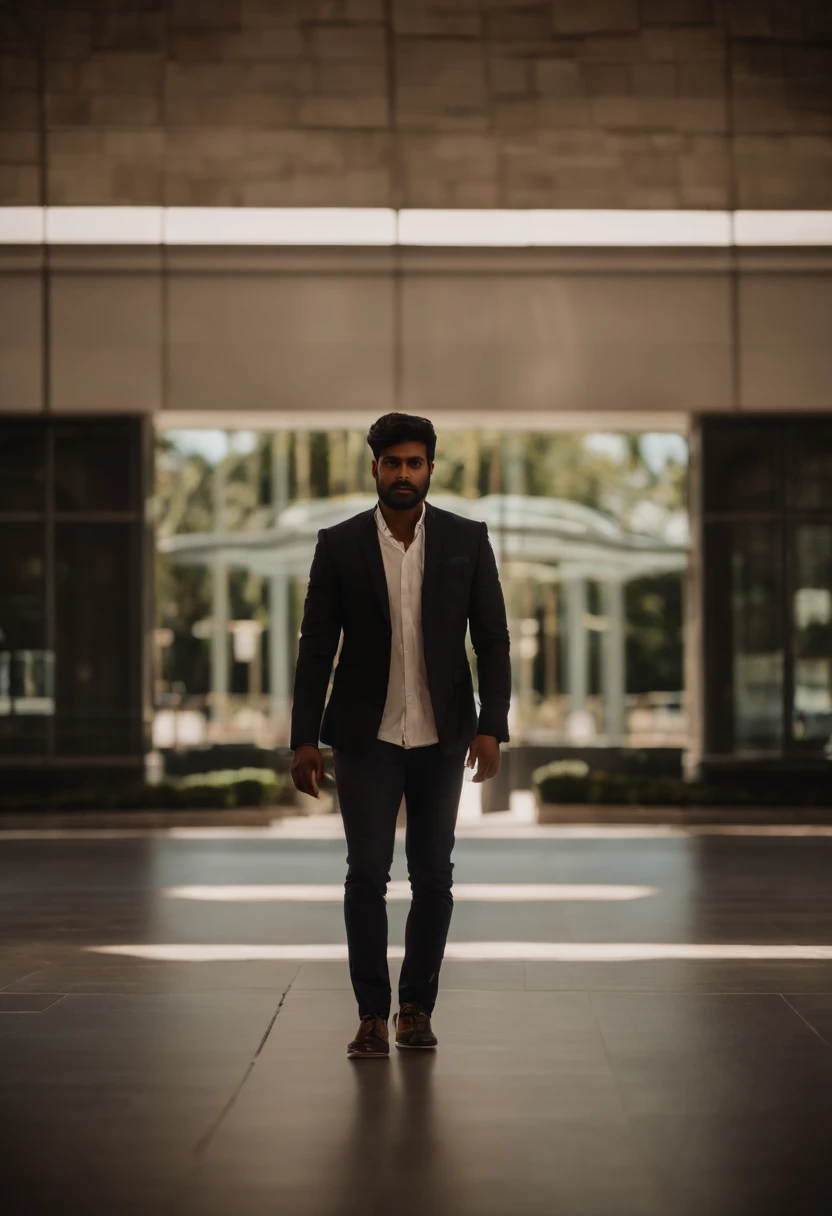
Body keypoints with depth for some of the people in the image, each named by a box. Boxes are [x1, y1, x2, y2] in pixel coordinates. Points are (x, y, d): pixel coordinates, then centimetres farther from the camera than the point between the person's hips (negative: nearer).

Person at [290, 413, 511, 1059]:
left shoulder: (467, 539, 0)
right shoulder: (339, 544, -1)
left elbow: (493, 638, 0)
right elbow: (317, 645, 0)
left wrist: (491, 727, -10)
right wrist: (305, 739, -4)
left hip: (441, 737, 1)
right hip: (367, 737, -1)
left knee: (433, 877, 6)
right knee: (367, 876, -4)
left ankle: (417, 1007, 18)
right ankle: (373, 1016, 4)